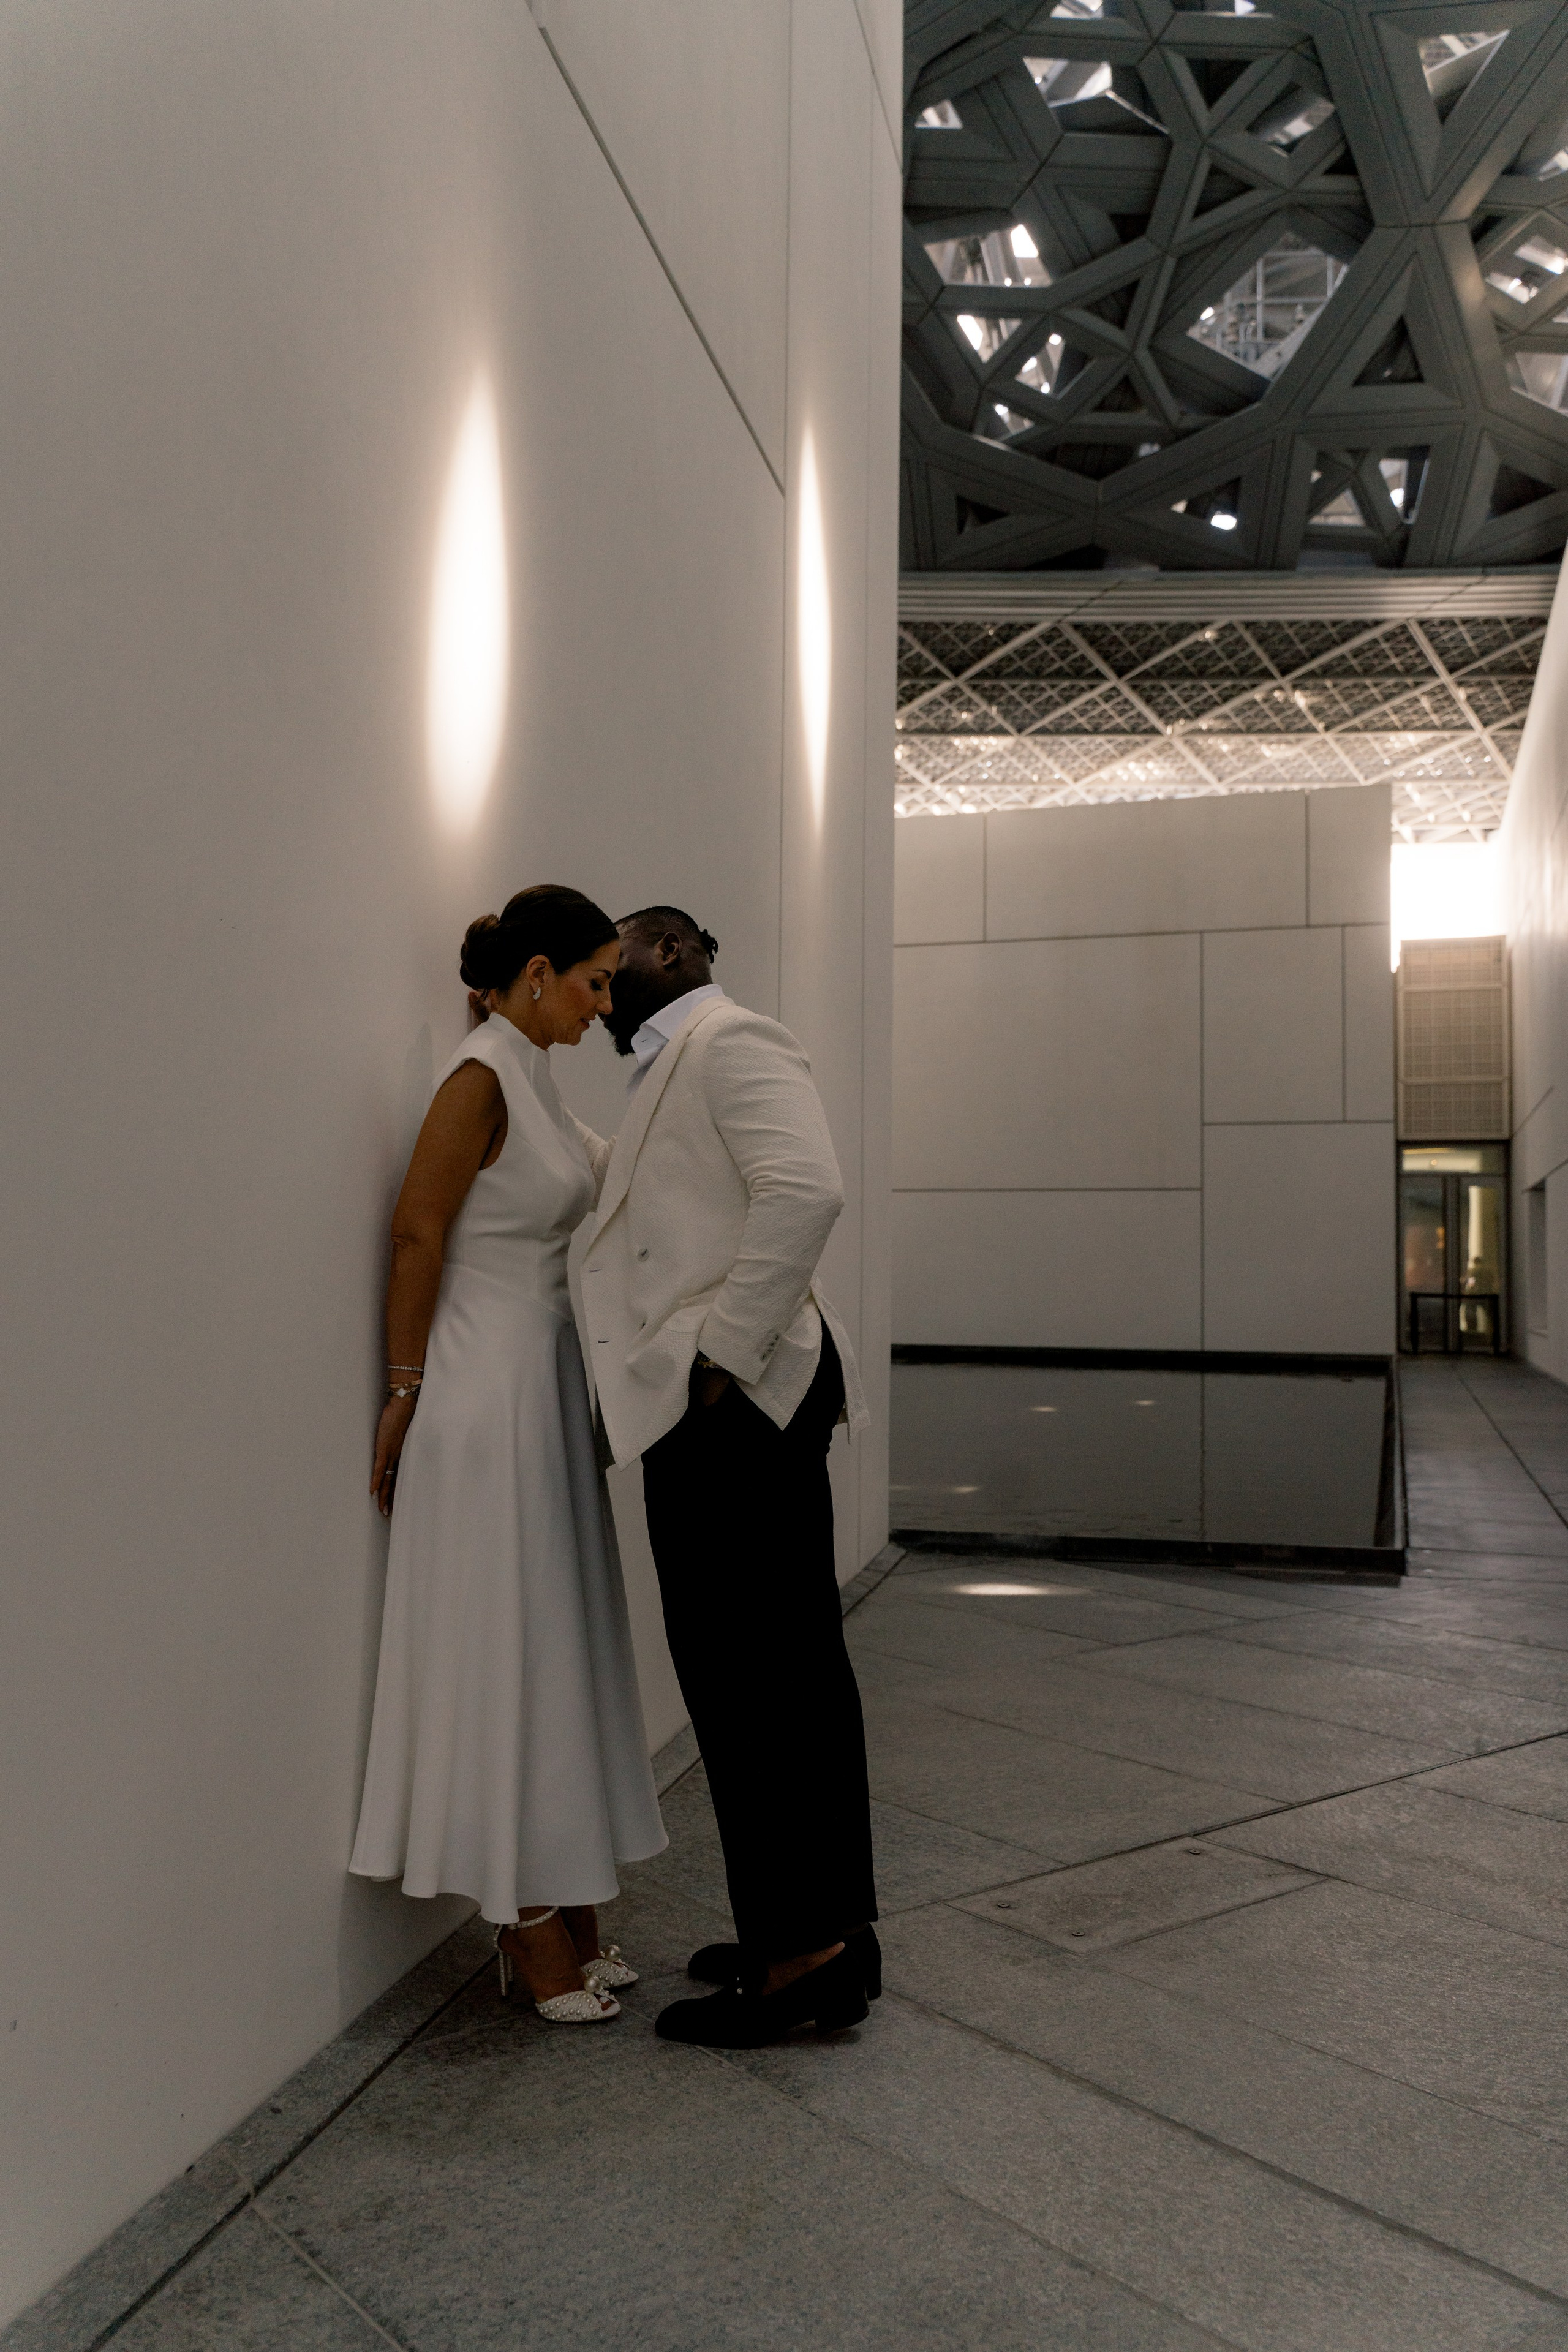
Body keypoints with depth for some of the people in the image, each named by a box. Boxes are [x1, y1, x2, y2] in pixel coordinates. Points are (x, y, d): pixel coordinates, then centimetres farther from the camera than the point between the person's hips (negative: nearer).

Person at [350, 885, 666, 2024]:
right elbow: (418, 1233, -16)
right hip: (488, 1387, -9)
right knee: (505, 1648, 0)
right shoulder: (480, 1077, -15)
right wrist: (406, 1393, -13)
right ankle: (528, 1925, 14)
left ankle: (560, 1909, 25)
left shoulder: (533, 1076, 12)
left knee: (554, 1643, 13)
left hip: (548, 1383, 9)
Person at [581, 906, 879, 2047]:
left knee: (749, 1672, -4)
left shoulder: (730, 1039, -7)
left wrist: (727, 1353, -22)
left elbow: (805, 1188, -23)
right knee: (791, 1665, 14)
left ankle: (803, 1950, 6)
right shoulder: (675, 1070, 24)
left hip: (735, 1399, -10)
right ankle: (831, 1929, 25)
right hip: (720, 1407, 10)